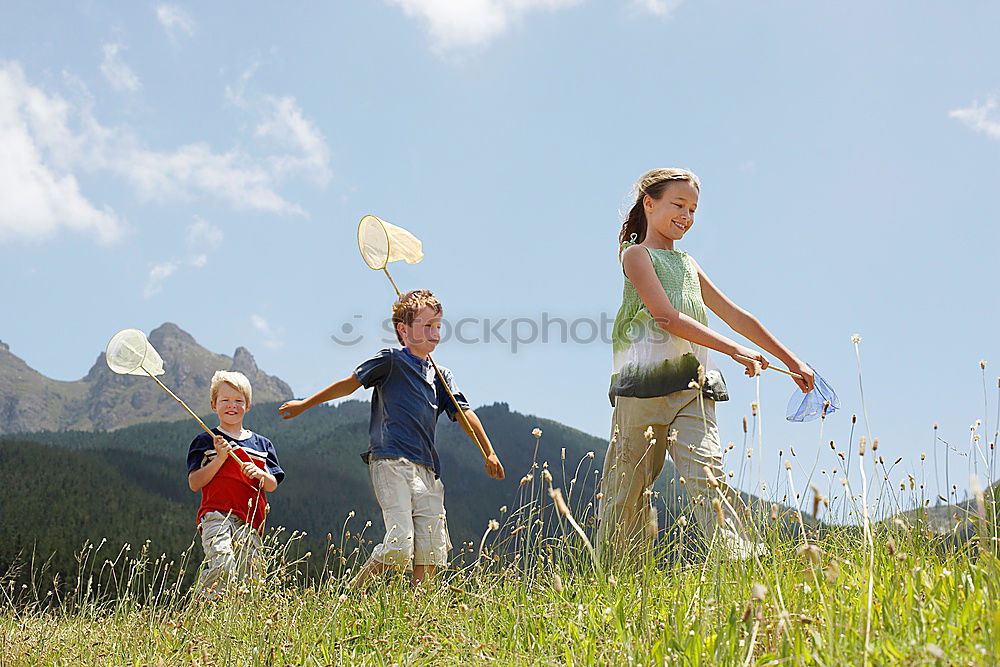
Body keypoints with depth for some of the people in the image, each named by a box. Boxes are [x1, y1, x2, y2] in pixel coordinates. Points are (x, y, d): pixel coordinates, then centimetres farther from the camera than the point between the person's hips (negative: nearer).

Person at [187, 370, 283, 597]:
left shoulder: (261, 444, 18)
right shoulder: (205, 441, 10)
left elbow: (272, 485, 12)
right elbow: (194, 483, 2)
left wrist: (258, 474, -9)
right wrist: (219, 459, -9)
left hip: (250, 521, 4)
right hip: (216, 514, -3)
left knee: (247, 575, -1)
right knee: (223, 566, -26)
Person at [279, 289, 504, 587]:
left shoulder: (441, 376, 20)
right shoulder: (392, 360, 3)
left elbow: (464, 413, 18)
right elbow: (350, 384, 8)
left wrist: (489, 453, 11)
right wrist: (304, 405, 14)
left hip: (427, 469, 6)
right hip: (390, 462, -6)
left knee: (432, 550, -1)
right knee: (400, 545, -16)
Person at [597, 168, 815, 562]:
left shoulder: (688, 264, 25)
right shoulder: (636, 254, 4)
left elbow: (735, 316, 27)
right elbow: (667, 317, -10)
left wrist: (791, 360, 25)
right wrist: (734, 350, -15)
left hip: (691, 386, 5)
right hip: (643, 382, -5)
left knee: (707, 473, -15)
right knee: (627, 490, 2)